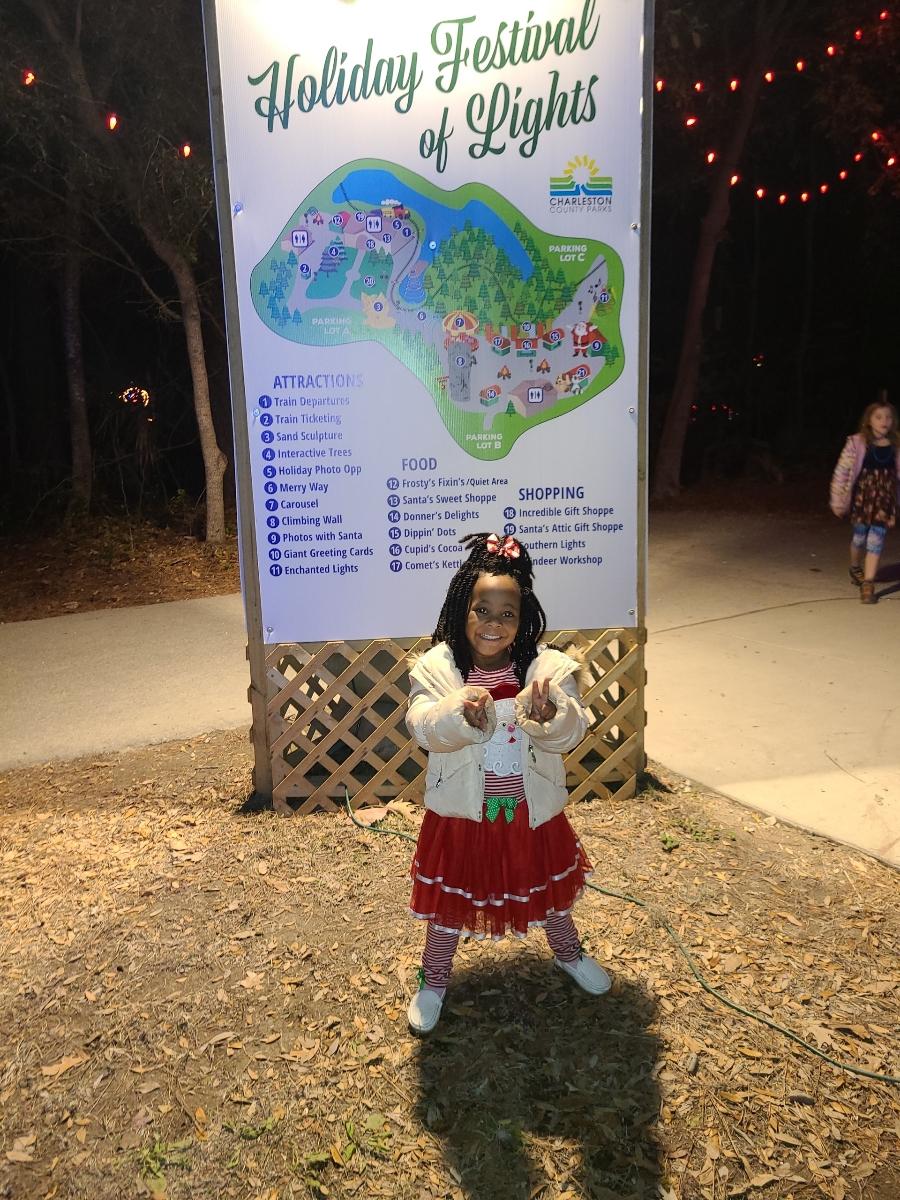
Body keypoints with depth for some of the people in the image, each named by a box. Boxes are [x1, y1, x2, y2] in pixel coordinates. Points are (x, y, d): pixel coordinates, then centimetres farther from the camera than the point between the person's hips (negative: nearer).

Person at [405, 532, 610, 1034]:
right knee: (450, 896, 15)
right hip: (462, 810, -1)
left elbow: (571, 732, -21)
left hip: (530, 809, 2)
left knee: (548, 885, 24)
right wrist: (462, 712, -45)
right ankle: (434, 981, 41)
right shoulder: (436, 667, -14)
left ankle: (569, 953, 54)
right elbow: (425, 729, -25)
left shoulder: (548, 667, -13)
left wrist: (548, 715, -43)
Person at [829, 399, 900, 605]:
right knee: (860, 535, 9)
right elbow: (841, 472, -6)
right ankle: (855, 568, 40)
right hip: (863, 494, -2)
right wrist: (838, 501, -4)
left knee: (876, 538, -4)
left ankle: (868, 584, -1)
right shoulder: (857, 442, -9)